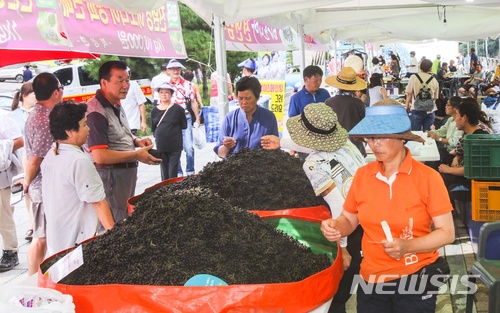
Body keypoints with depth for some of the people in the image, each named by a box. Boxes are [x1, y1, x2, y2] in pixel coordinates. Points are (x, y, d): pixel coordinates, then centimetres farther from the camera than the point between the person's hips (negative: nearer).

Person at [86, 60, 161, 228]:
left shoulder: (116, 106, 10)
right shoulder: (96, 112, -22)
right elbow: (100, 156, -27)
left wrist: (136, 141, 4)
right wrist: (137, 155, -21)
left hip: (127, 172, 10)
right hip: (110, 176, -10)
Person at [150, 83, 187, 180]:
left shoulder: (178, 109, -3)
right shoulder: (154, 110, 7)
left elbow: (184, 126, 2)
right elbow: (153, 128, 16)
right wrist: (158, 136, 6)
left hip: (175, 146, -3)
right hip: (160, 146, 3)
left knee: (173, 175, -2)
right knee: (164, 173, 8)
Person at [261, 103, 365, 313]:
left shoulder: (313, 164, -18)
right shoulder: (346, 143, 3)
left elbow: (338, 205, -23)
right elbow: (319, 146, 23)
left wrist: (342, 246, -15)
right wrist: (281, 142, 33)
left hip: (355, 229, -7)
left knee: (337, 291, 13)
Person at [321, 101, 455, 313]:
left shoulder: (428, 177, -10)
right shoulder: (362, 175, -1)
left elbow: (447, 233, -8)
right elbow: (349, 219, 10)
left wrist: (408, 246, -23)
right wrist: (335, 226, -12)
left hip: (415, 279, -3)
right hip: (371, 280, 3)